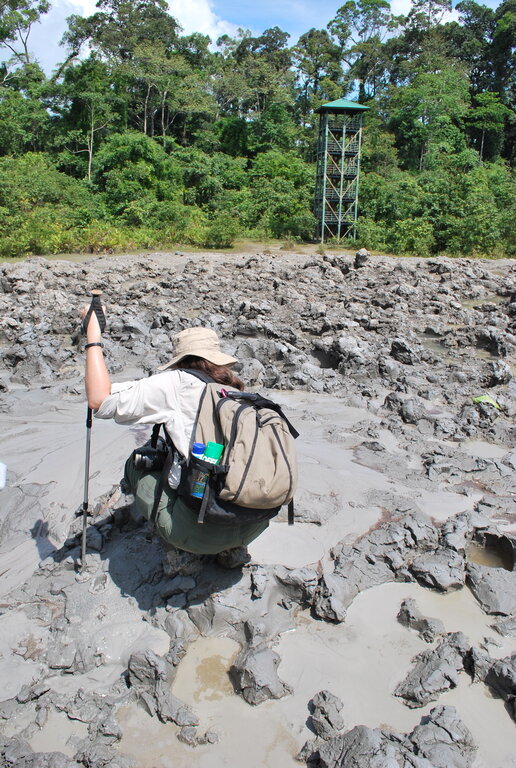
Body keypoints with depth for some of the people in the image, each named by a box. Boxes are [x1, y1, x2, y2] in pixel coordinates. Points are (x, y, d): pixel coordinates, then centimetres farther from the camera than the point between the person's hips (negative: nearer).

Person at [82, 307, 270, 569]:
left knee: (137, 463, 17)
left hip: (202, 530, -5)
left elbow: (100, 400, -6)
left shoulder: (176, 383, -3)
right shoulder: (237, 390, 13)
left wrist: (93, 338, 5)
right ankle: (232, 549, 21)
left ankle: (179, 549, 12)